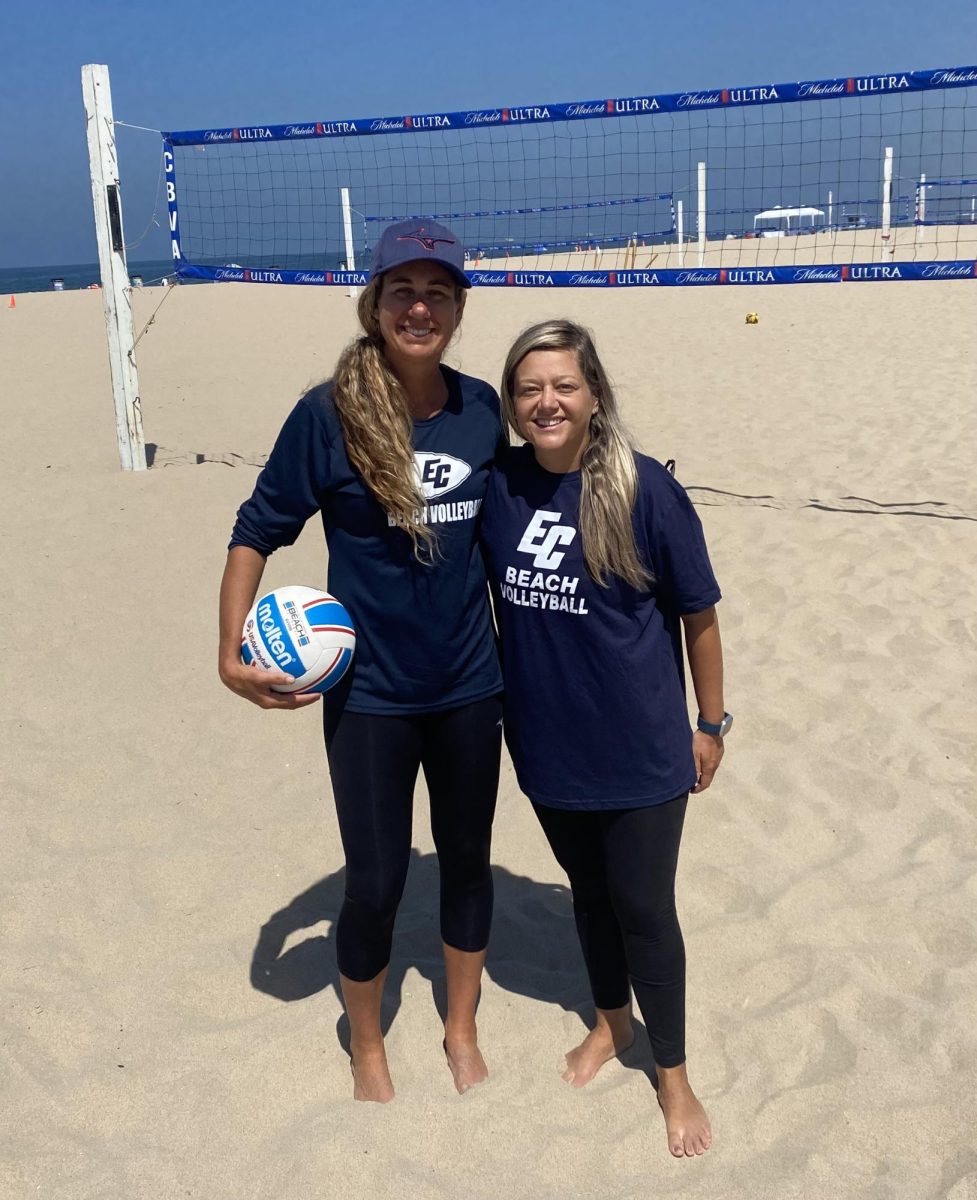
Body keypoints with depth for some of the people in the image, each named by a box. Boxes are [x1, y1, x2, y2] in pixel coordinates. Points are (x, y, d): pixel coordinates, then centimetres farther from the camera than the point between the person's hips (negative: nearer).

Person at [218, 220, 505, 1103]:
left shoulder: (482, 408, -3)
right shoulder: (329, 415, -14)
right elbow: (257, 533, -7)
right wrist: (232, 653, -15)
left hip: (469, 688, 4)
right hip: (370, 697, -3)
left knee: (469, 860, 16)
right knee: (376, 882, 8)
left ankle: (462, 1030, 40)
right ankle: (367, 1048, 36)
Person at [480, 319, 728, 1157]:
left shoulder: (646, 490, -17)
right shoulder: (499, 485, -6)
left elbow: (698, 613, -7)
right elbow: (486, 592, 9)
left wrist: (711, 723, -2)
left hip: (640, 749, -3)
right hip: (548, 743, 4)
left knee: (644, 907, 8)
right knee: (589, 890, 22)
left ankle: (673, 1074, 32)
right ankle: (611, 1021, 48)